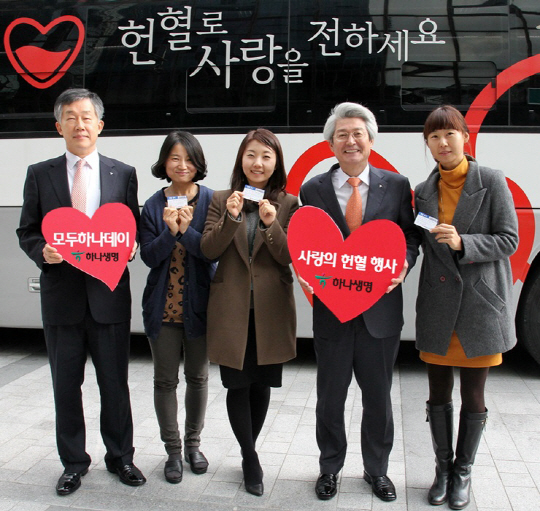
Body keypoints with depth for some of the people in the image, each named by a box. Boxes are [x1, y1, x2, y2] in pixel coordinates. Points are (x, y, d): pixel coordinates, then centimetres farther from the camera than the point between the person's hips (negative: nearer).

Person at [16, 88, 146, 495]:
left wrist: (126, 247, -14)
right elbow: (27, 231, 7)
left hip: (109, 294, 0)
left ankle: (120, 457, 30)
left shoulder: (123, 174, 4)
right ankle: (74, 463, 30)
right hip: (61, 296, 1)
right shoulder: (40, 174, 5)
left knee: (115, 384, 11)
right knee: (66, 385, 12)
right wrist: (42, 251, -13)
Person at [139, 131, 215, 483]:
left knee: (198, 378, 13)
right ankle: (173, 450, 25)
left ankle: (193, 444, 32)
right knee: (165, 380, 8)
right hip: (162, 306, 1)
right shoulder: (154, 205, 0)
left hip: (199, 304, -1)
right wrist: (170, 231, -20)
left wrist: (186, 230, -24)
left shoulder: (210, 200, -4)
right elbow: (149, 256, -4)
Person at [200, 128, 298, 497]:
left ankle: (248, 451, 31)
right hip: (232, 307, 0)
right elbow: (208, 251, -4)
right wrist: (231, 218, -19)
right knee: (237, 384, 3)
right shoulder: (222, 200, 4)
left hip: (270, 309, 0)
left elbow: (290, 257, -5)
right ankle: (251, 459, 18)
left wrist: (271, 224, -22)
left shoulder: (288, 204, 2)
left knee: (262, 384, 11)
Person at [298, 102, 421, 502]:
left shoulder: (397, 185, 2)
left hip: (381, 309, 0)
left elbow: (411, 238, 5)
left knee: (378, 396, 15)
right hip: (330, 308, 0)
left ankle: (377, 470, 36)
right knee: (330, 397, 14)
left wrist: (403, 264, -14)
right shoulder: (313, 190, 2)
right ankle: (330, 468, 36)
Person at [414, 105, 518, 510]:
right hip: (437, 306, 3)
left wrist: (462, 243, -20)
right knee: (439, 393, 10)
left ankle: (463, 472, 27)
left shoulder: (492, 182, -3)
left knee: (473, 394, 8)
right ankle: (443, 468, 29)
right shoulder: (424, 192, 8)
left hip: (480, 303, -3)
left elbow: (508, 241, -7)